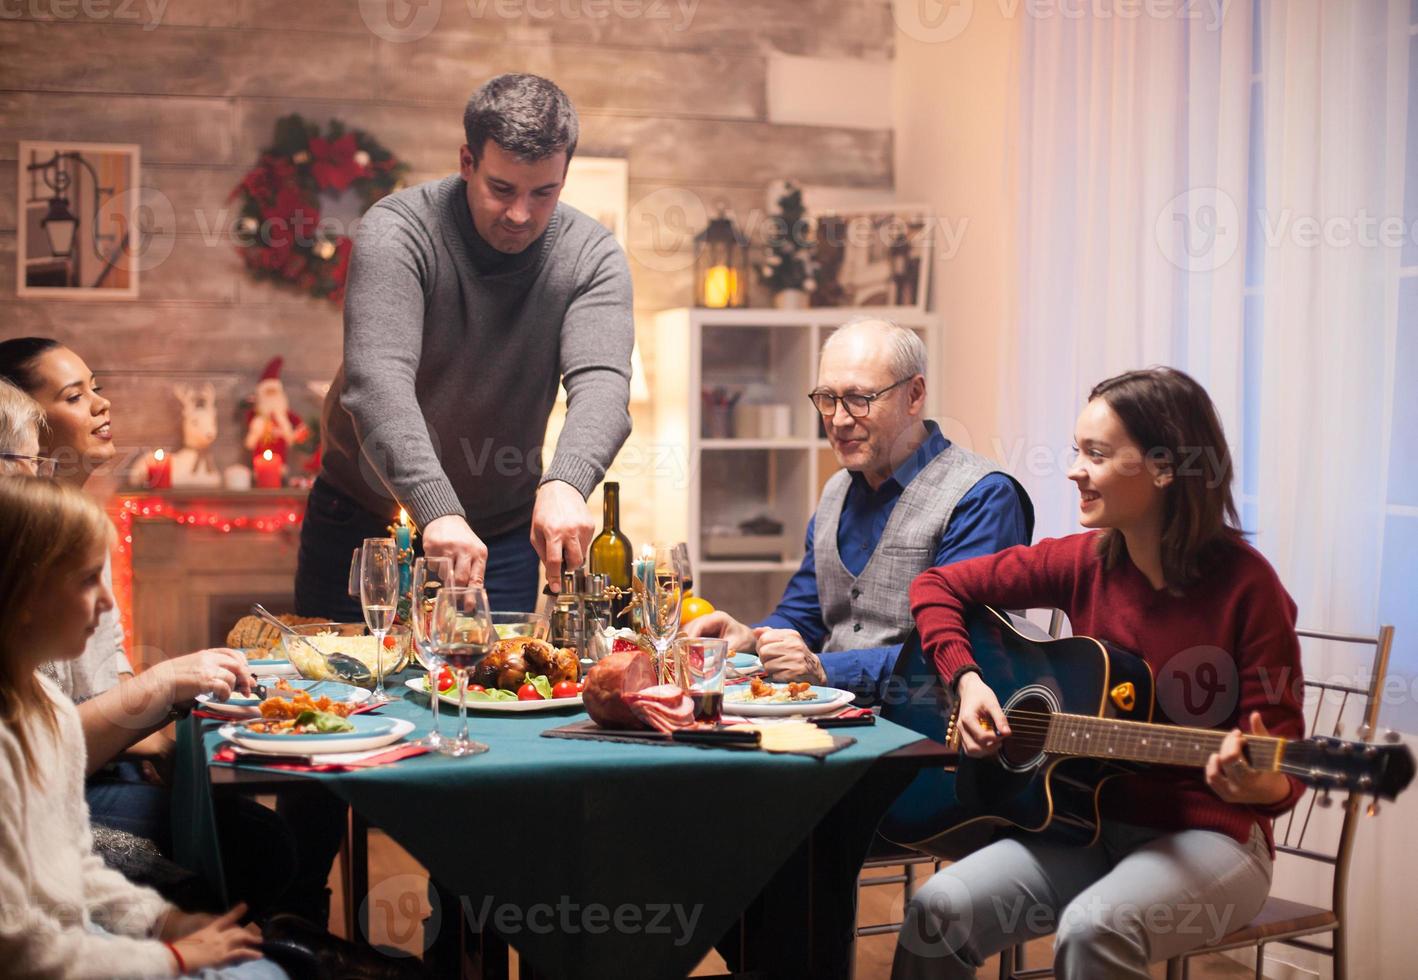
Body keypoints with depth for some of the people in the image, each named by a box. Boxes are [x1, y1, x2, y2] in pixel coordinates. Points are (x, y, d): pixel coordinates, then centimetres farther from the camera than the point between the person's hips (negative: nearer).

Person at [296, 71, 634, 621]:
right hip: (365, 518, -1)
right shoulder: (397, 231, -21)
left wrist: (565, 482, -48)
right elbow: (377, 384, -33)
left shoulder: (591, 256, -12)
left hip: (504, 530, 2)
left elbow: (602, 383, -26)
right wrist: (437, 511, -48)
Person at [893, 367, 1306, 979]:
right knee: (939, 910, -20)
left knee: (1092, 929, -35)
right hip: (1091, 824, 5)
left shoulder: (1244, 585, -14)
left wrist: (1257, 784, -35)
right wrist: (967, 681, -6)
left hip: (1205, 837, -4)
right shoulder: (1085, 562, 0)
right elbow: (939, 587, 10)